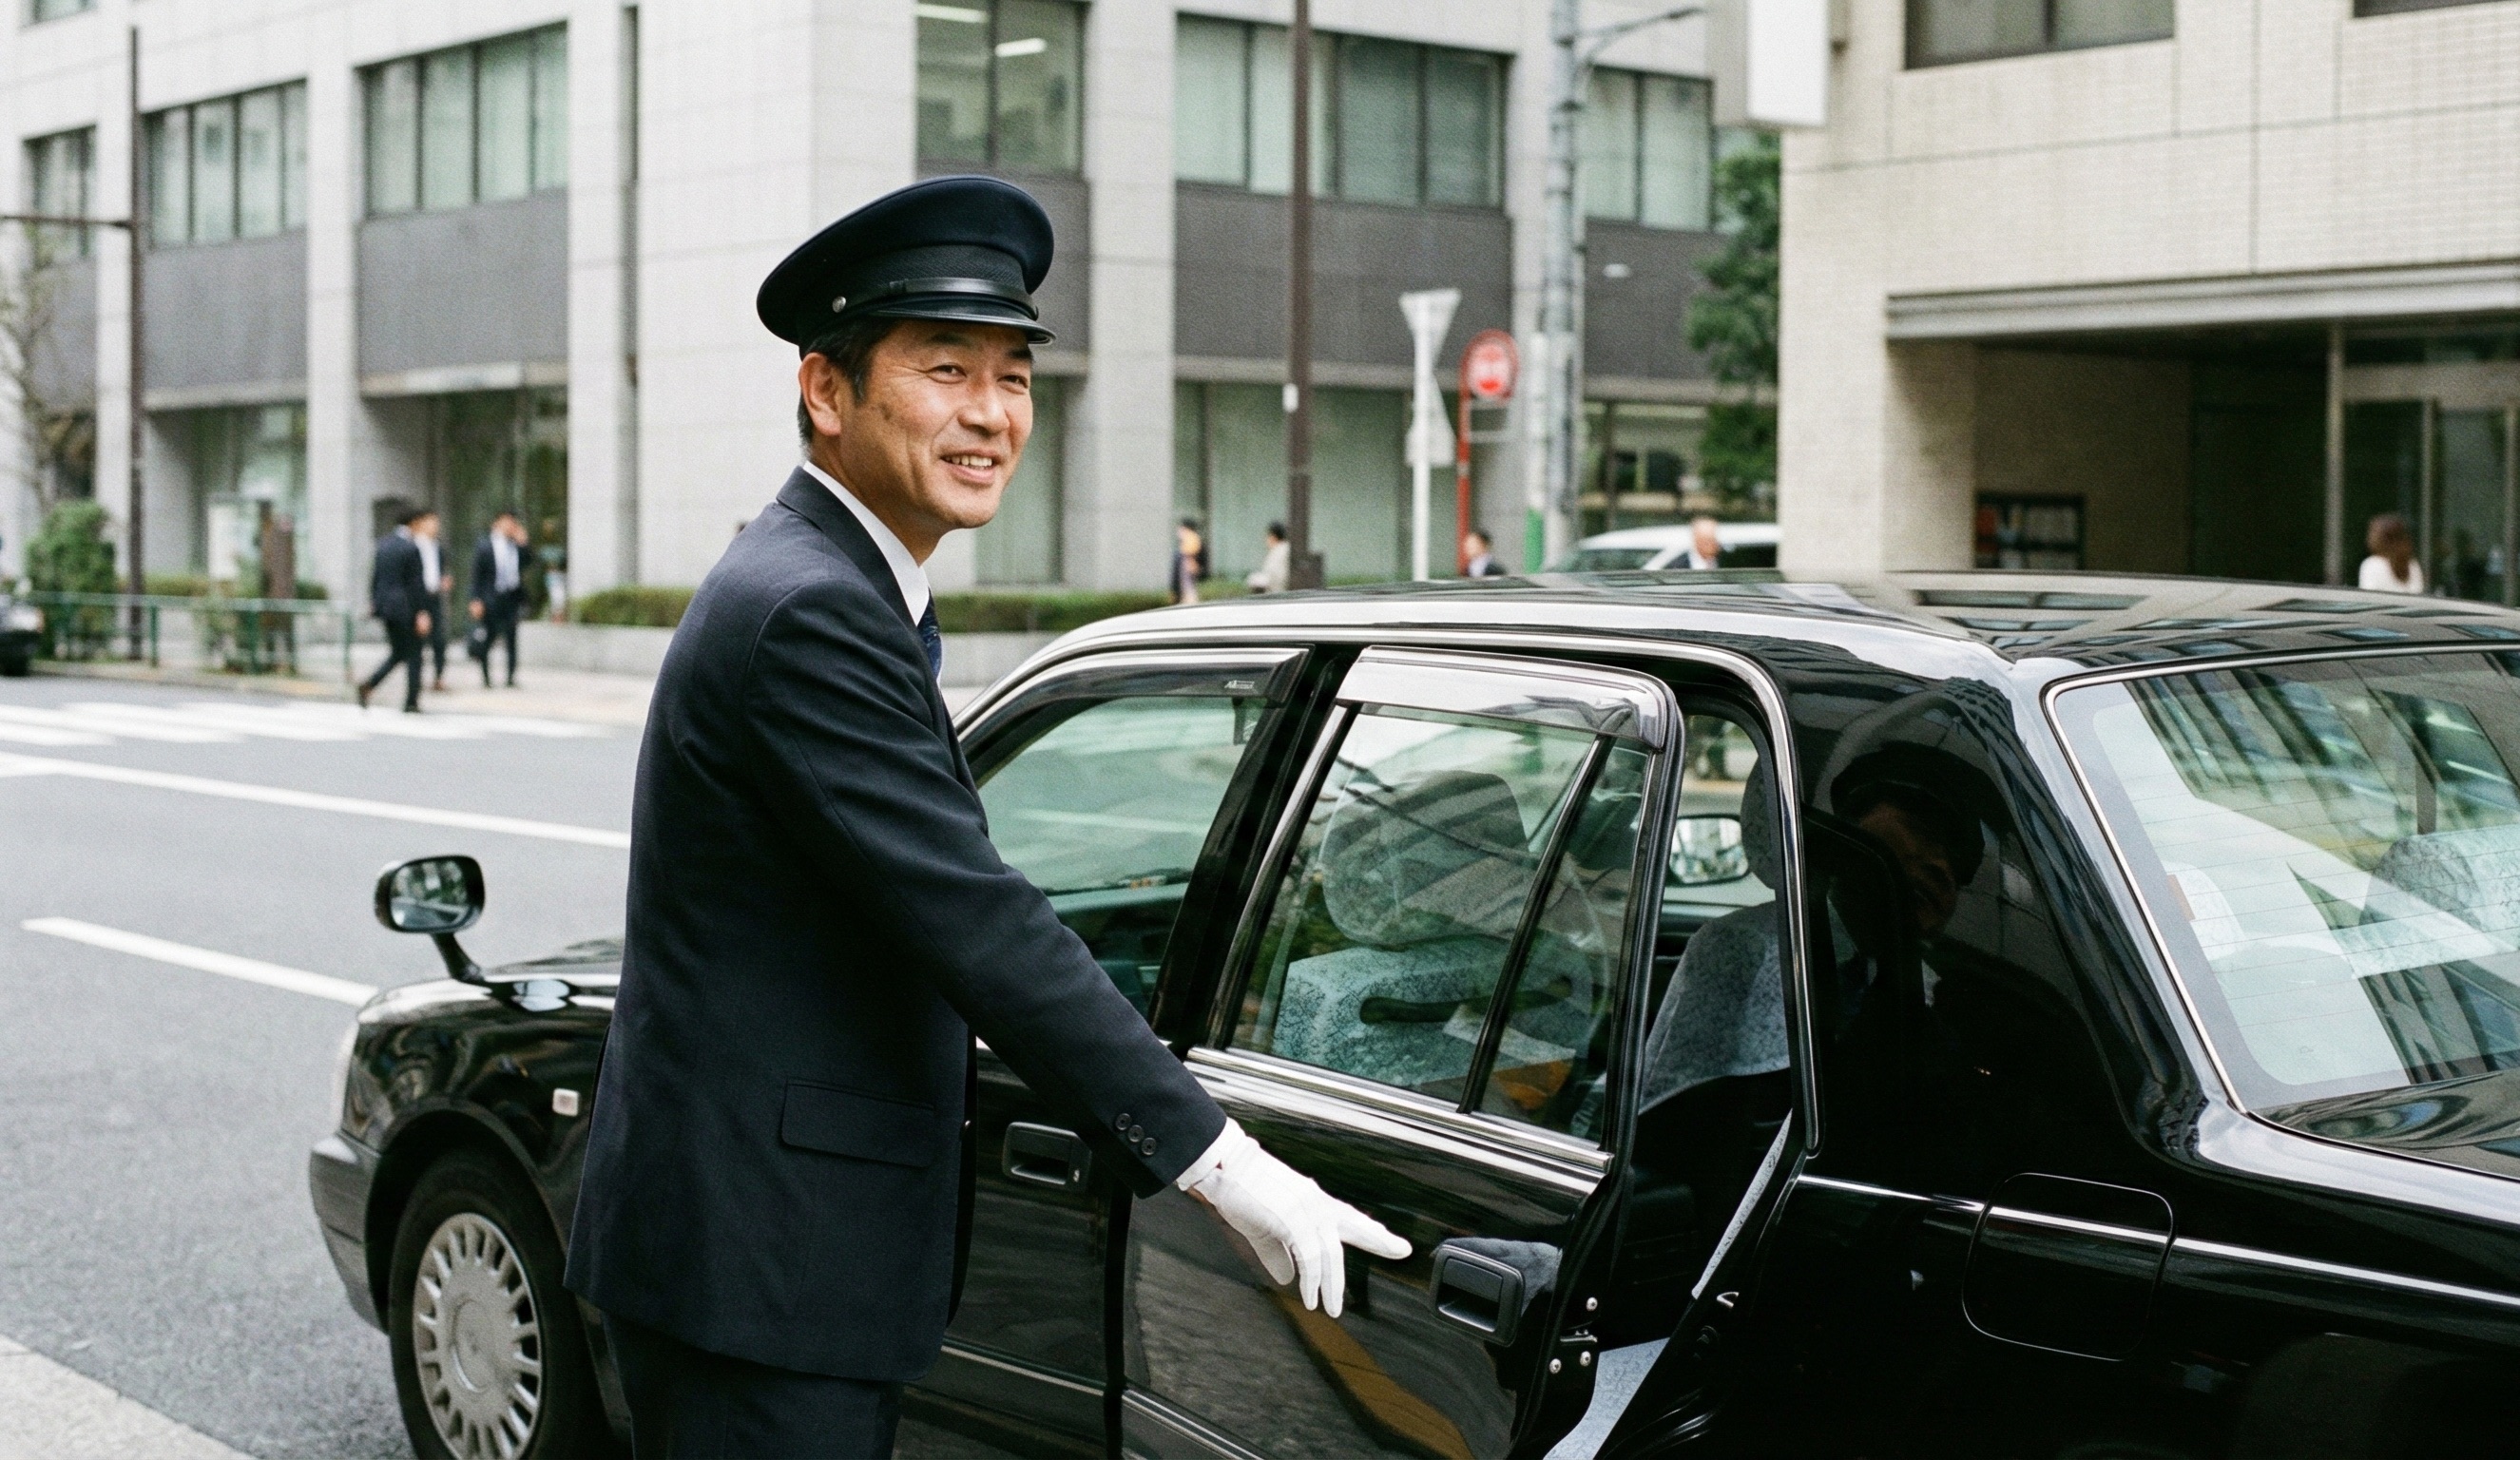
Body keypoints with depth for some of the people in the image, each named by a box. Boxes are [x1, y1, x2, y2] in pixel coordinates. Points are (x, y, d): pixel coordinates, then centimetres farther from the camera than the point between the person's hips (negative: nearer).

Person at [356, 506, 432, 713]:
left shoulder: (383, 544, 8)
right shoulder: (410, 548, -14)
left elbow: (374, 575, 12)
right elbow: (416, 582, -14)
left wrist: (373, 601, 19)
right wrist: (422, 612, -13)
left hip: (385, 604, 7)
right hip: (405, 607, -7)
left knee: (397, 653, 17)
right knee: (413, 653, 5)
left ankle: (369, 684, -3)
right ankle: (411, 702, 6)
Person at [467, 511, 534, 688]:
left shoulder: (516, 545, 9)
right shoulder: (483, 546, -2)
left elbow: (528, 562, 5)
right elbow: (477, 575, -3)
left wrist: (523, 543, -5)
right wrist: (476, 600, -8)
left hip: (512, 598, 3)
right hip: (492, 599, -3)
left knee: (511, 638, 2)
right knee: (488, 639, 3)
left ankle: (511, 678, 6)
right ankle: (485, 678, 15)